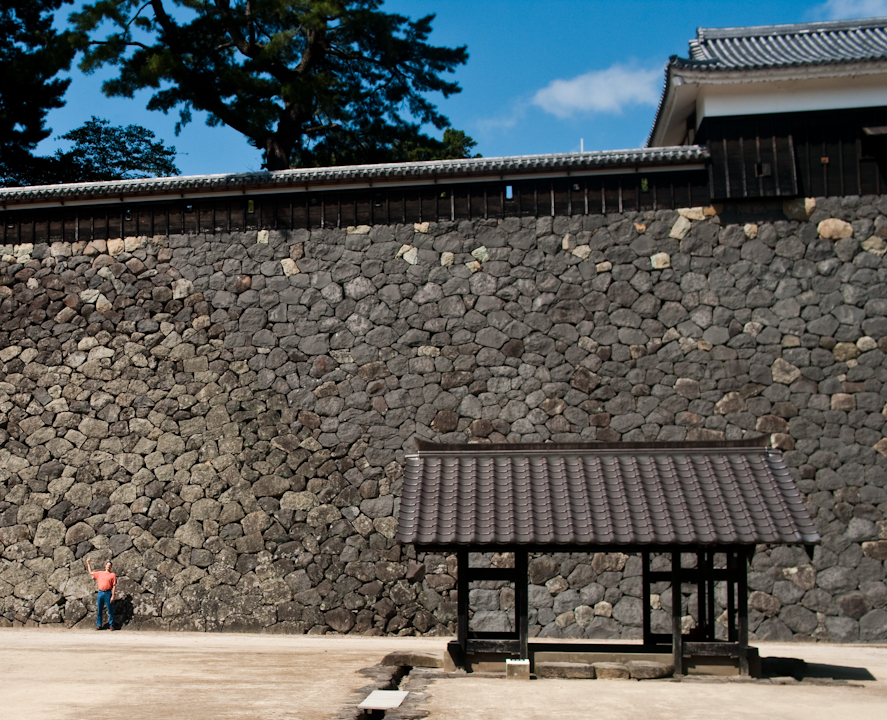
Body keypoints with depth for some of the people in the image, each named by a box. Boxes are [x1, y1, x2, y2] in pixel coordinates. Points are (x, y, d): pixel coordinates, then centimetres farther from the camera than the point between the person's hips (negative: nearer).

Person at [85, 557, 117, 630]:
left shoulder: (112, 575, 2)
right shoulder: (100, 573, 15)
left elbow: (114, 586, -1)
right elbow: (91, 572, 28)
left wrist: (113, 596, -8)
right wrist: (88, 563, 24)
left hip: (108, 593, -4)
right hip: (100, 593, 4)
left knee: (110, 610, -2)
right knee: (98, 610, 5)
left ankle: (111, 625, 3)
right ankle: (98, 625, 14)